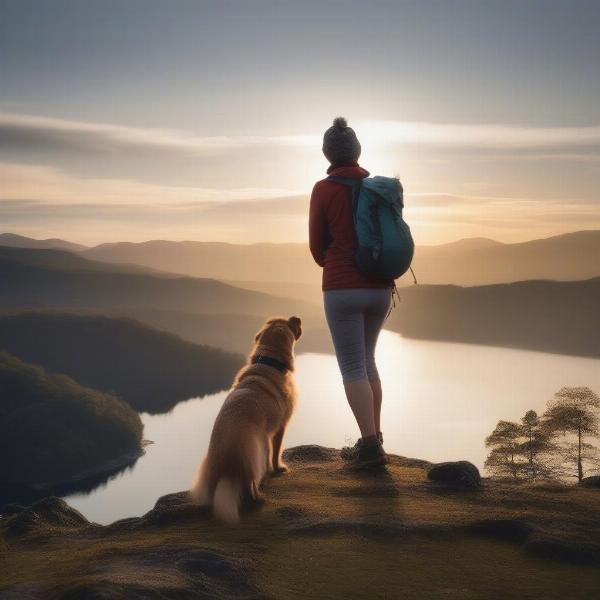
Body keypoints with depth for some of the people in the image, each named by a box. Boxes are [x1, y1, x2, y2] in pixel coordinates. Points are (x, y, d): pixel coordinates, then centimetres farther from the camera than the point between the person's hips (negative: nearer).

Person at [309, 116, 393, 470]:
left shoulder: (323, 190, -5)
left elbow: (318, 246, 2)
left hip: (342, 290, -5)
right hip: (379, 289, 5)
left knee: (352, 368, 0)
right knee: (366, 361, 19)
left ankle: (371, 446, -8)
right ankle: (373, 439, 19)